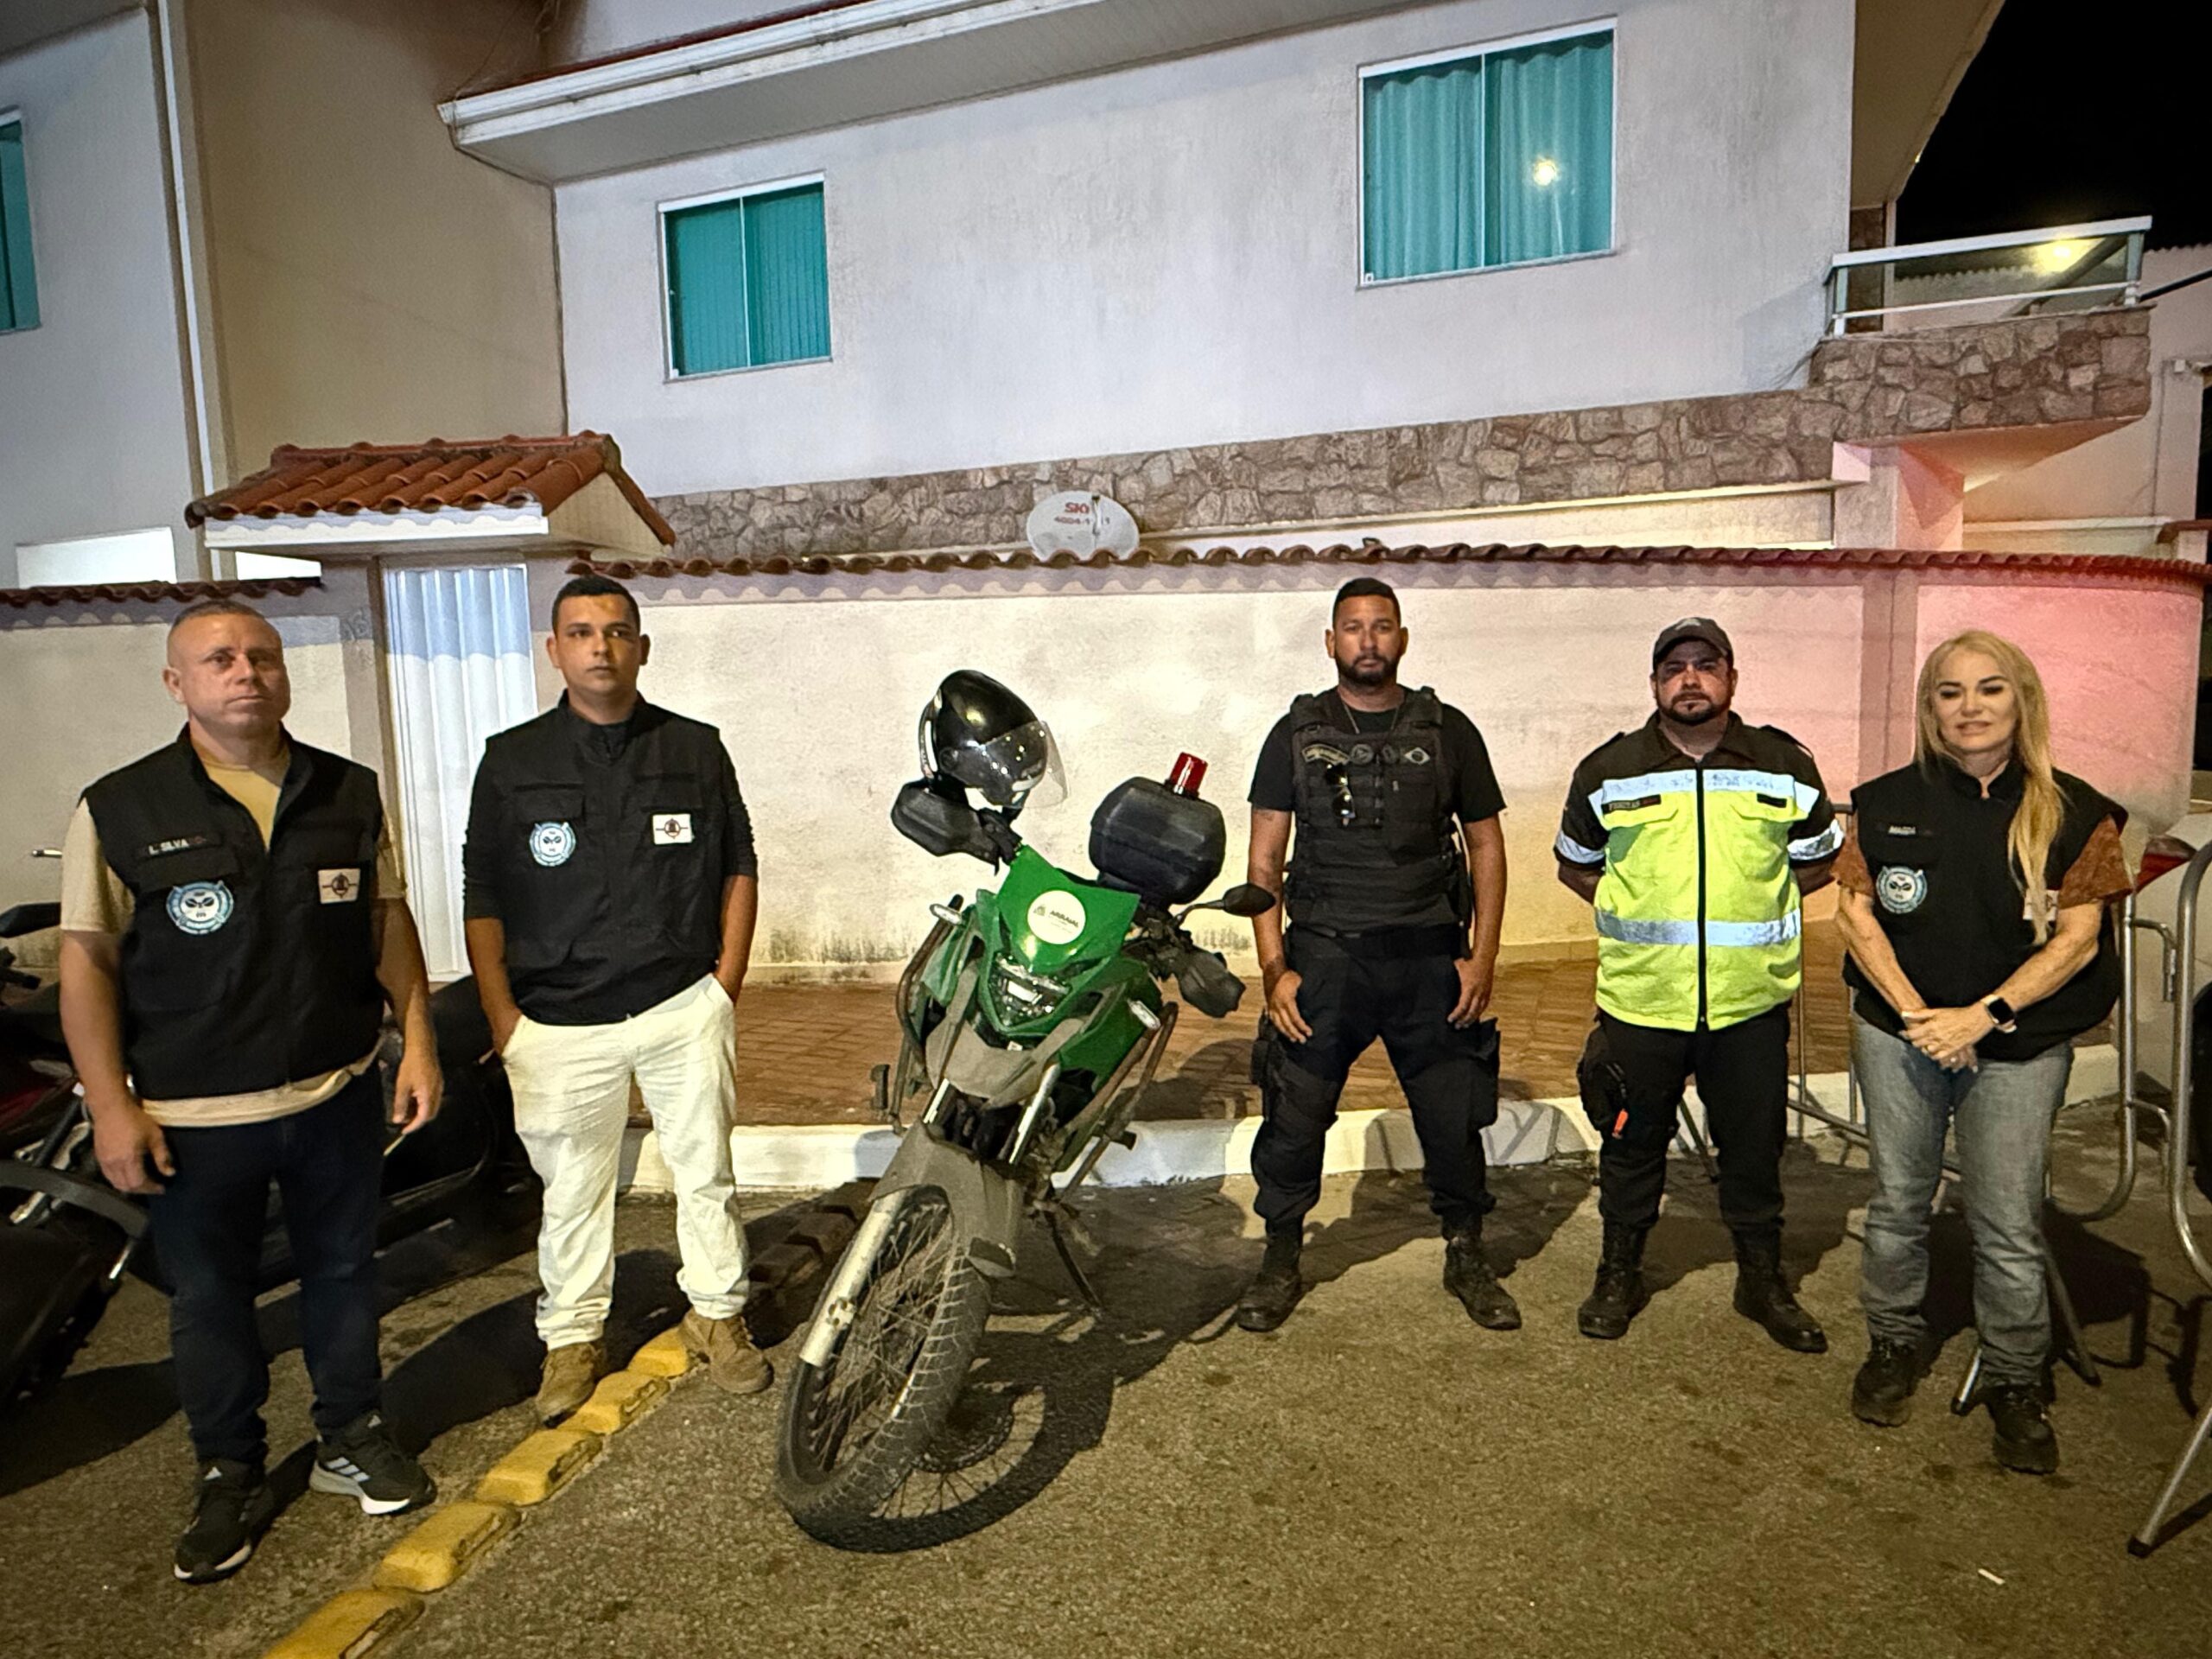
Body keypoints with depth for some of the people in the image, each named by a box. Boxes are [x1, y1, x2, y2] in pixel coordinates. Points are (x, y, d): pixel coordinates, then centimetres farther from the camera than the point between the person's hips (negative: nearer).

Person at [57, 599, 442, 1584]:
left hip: (337, 1096, 2)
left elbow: (389, 923, 7)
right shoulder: (119, 810, -6)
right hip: (193, 1117, -2)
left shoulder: (349, 793, 2)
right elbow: (87, 963, -5)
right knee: (209, 1302, 13)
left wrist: (418, 1042, 2)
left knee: (343, 1274, 16)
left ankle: (351, 1438, 35)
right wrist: (110, 1106, -10)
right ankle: (230, 1477, 31)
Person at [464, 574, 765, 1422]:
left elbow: (738, 868, 10)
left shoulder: (696, 749, 4)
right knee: (571, 1191, 11)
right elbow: (483, 899, 4)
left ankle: (718, 1314, 28)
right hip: (558, 1024, 0)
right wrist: (503, 1020, -1)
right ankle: (573, 1337, 29)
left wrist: (727, 979, 2)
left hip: (684, 1008, 1)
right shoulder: (513, 761, 2)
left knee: (706, 1173, 10)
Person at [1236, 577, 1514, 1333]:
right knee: (1293, 1119, 4)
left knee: (1455, 1117, 9)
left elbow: (1486, 846, 9)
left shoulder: (1448, 731, 6)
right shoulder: (1296, 735, 4)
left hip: (1429, 961, 1)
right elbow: (1263, 859, 3)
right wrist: (1274, 969, -5)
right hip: (1322, 958, 0)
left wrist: (1483, 956, 0)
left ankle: (1466, 1255, 32)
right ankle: (1281, 1262, 24)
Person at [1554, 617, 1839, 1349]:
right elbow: (1574, 862, 15)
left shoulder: (1785, 766, 3)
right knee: (1632, 1144, 12)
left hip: (1750, 1002, 1)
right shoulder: (1609, 770, 1)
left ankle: (1763, 1281, 33)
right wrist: (1634, 907, 5)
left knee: (1754, 1148, 13)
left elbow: (1819, 859, 16)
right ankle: (1619, 1275, 31)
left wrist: (1757, 901, 6)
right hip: (1640, 1001, 0)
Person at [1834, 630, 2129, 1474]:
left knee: (2009, 1227, 2)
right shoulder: (1887, 803, 2)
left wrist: (1983, 1015, -14)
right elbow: (1857, 915, 0)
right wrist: (1916, 1013, -9)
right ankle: (1894, 1343, 31)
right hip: (1897, 1035, 1)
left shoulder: (2073, 814, -1)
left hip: (2019, 1046, -1)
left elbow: (2076, 938, -5)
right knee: (1897, 1204, 11)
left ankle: (2015, 1383, 22)